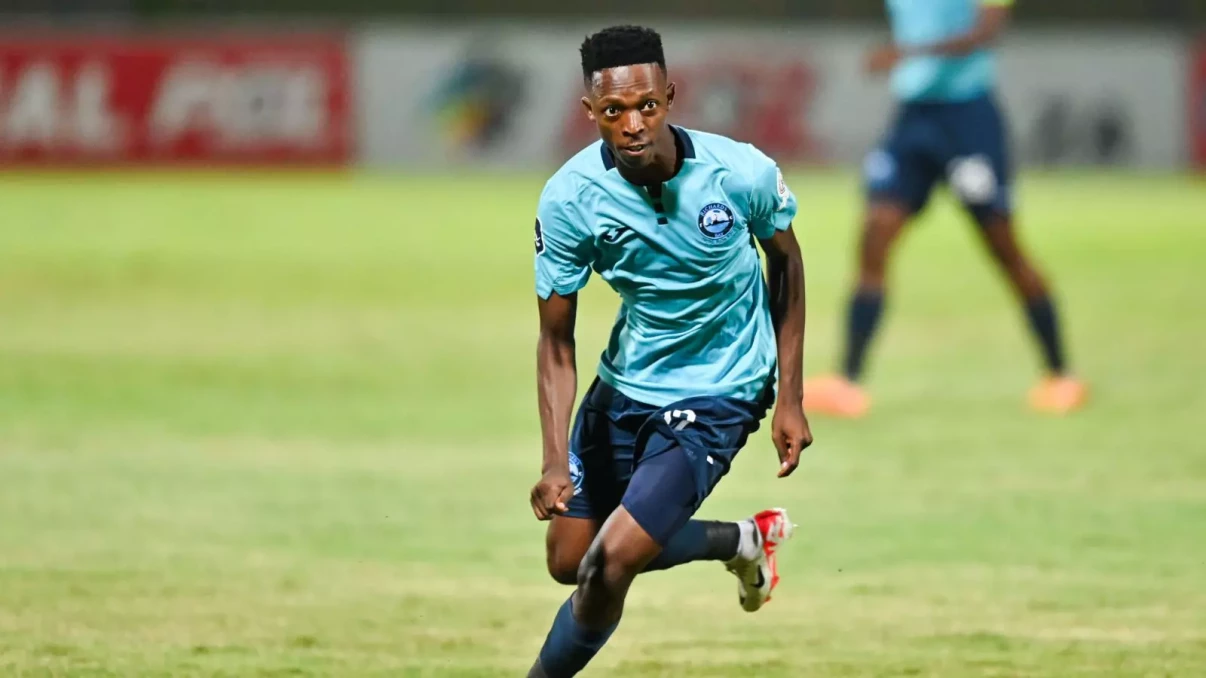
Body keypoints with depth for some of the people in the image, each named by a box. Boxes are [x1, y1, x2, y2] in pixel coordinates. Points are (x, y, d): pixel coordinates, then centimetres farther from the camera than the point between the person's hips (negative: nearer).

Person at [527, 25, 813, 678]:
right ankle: (741, 541, 36)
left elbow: (786, 263, -1)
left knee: (612, 560, -17)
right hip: (625, 381, 4)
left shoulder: (741, 172, -22)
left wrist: (790, 398, -2)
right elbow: (556, 340, -11)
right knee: (568, 560, 14)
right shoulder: (569, 197, -20)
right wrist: (556, 460, -23)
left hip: (718, 396, -4)